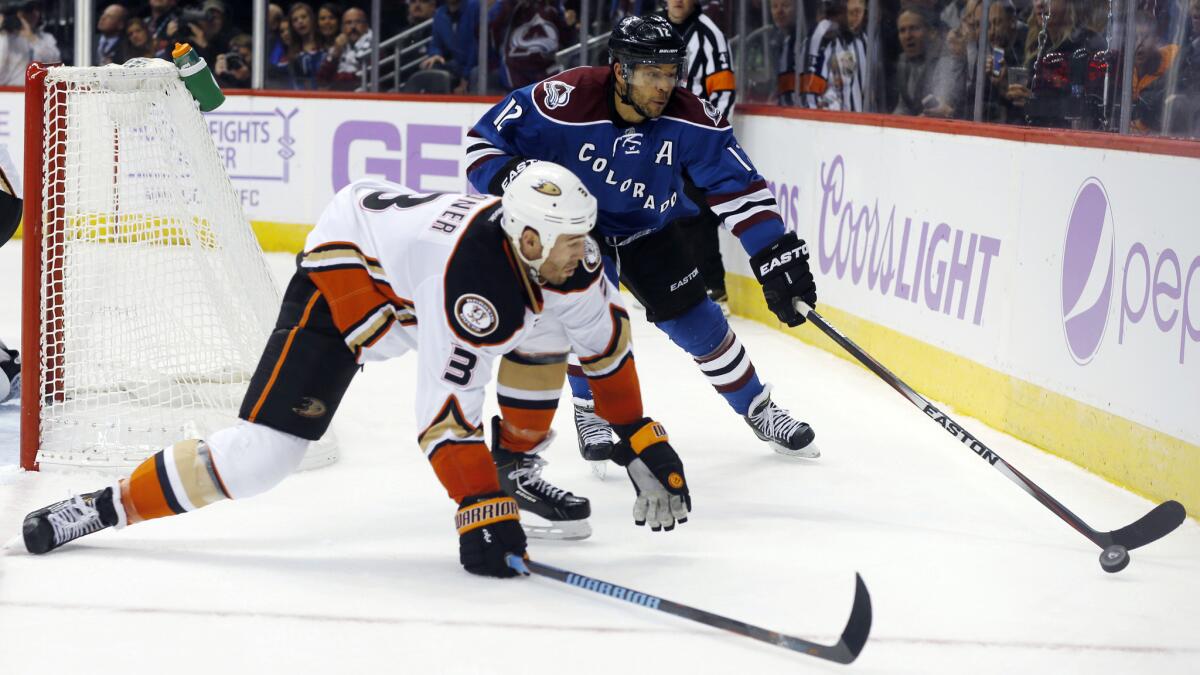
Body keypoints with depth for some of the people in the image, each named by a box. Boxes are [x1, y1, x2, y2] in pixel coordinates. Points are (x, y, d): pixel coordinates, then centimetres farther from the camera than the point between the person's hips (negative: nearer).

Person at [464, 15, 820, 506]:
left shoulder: (689, 119, -25)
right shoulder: (565, 102, -33)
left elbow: (738, 187, -20)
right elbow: (484, 140, -22)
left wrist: (776, 256, -26)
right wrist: (514, 178, -41)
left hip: (649, 231, 2)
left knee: (697, 320, 1)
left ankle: (759, 411, 21)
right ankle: (590, 413, 6)